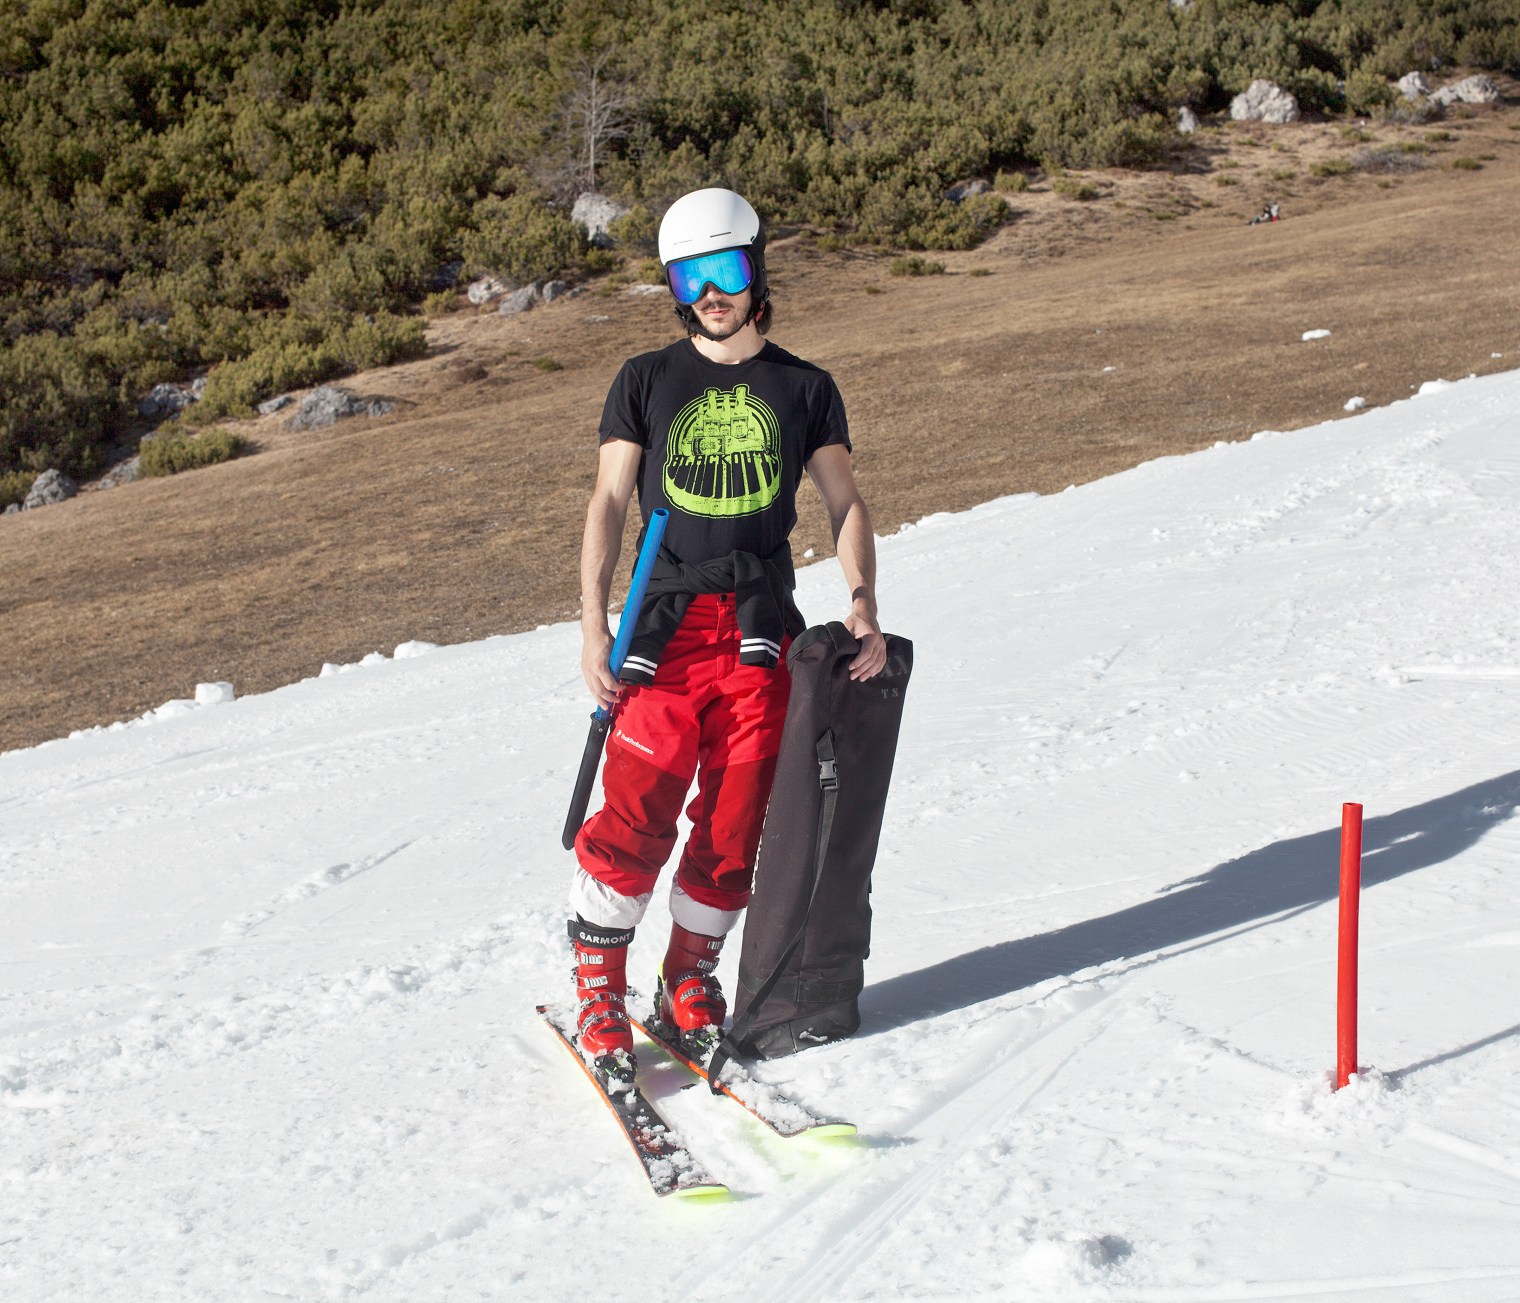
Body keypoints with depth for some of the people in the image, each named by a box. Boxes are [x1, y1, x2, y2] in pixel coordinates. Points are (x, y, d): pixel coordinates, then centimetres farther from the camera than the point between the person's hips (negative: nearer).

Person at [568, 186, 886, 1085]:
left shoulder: (804, 390, 10)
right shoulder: (646, 383, 7)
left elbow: (846, 504, 11)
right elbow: (609, 503, 3)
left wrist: (864, 606, -5)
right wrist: (593, 623, -8)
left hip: (761, 631, 1)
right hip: (667, 623, -1)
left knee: (738, 820, 1)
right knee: (638, 813, -8)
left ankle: (691, 979, 19)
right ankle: (598, 988, 7)